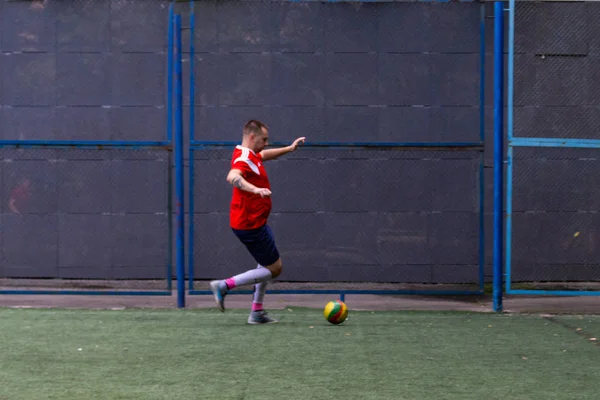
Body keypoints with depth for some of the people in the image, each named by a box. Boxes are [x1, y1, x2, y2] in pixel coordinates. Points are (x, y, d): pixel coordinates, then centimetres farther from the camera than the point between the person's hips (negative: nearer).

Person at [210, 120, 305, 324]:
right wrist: (255, 189, -59)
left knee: (268, 264, 23)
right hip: (250, 224, -11)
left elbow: (264, 155, 35)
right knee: (274, 269, -3)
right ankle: (224, 285, -7)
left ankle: (257, 312, 23)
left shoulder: (250, 155, 10)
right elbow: (232, 177, -45)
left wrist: (289, 148, 37)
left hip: (254, 222, 11)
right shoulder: (245, 159, -21)